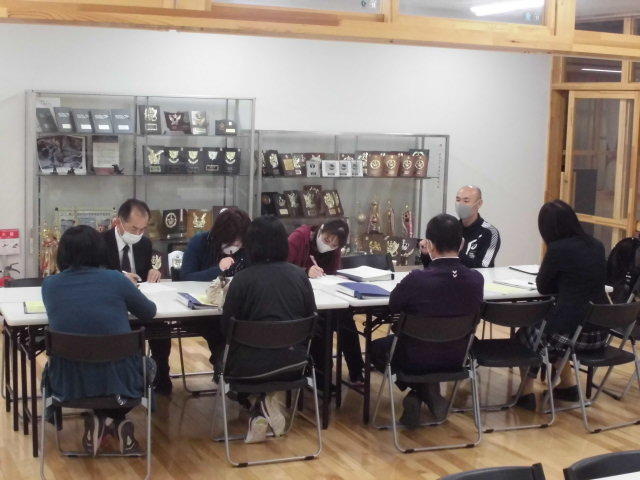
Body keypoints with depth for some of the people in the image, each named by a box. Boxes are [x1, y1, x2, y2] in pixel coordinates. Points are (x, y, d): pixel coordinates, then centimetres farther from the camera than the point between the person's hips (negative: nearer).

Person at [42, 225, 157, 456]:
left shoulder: (49, 286, -3)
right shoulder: (114, 280, -8)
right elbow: (149, 312, 8)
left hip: (68, 384, 1)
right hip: (118, 380, -1)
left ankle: (98, 418, 18)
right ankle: (116, 420, 17)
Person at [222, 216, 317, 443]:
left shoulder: (243, 279, -10)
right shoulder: (299, 275, 0)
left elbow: (227, 324, -4)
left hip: (252, 367, -3)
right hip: (293, 365, 3)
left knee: (224, 355, 29)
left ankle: (260, 411, 16)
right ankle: (265, 403, 17)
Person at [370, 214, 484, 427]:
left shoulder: (416, 279, -29)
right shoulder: (476, 279, -16)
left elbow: (393, 305, -8)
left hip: (417, 360, -4)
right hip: (457, 358, 4)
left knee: (376, 347, 27)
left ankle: (421, 391, 15)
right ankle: (431, 393, 22)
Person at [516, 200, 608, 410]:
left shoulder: (558, 249, -13)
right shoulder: (597, 246, 5)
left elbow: (543, 287, 0)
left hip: (571, 334, -6)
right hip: (600, 335, 6)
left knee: (525, 333, 25)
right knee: (549, 324, 35)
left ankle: (526, 392, 23)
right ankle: (568, 385, 33)